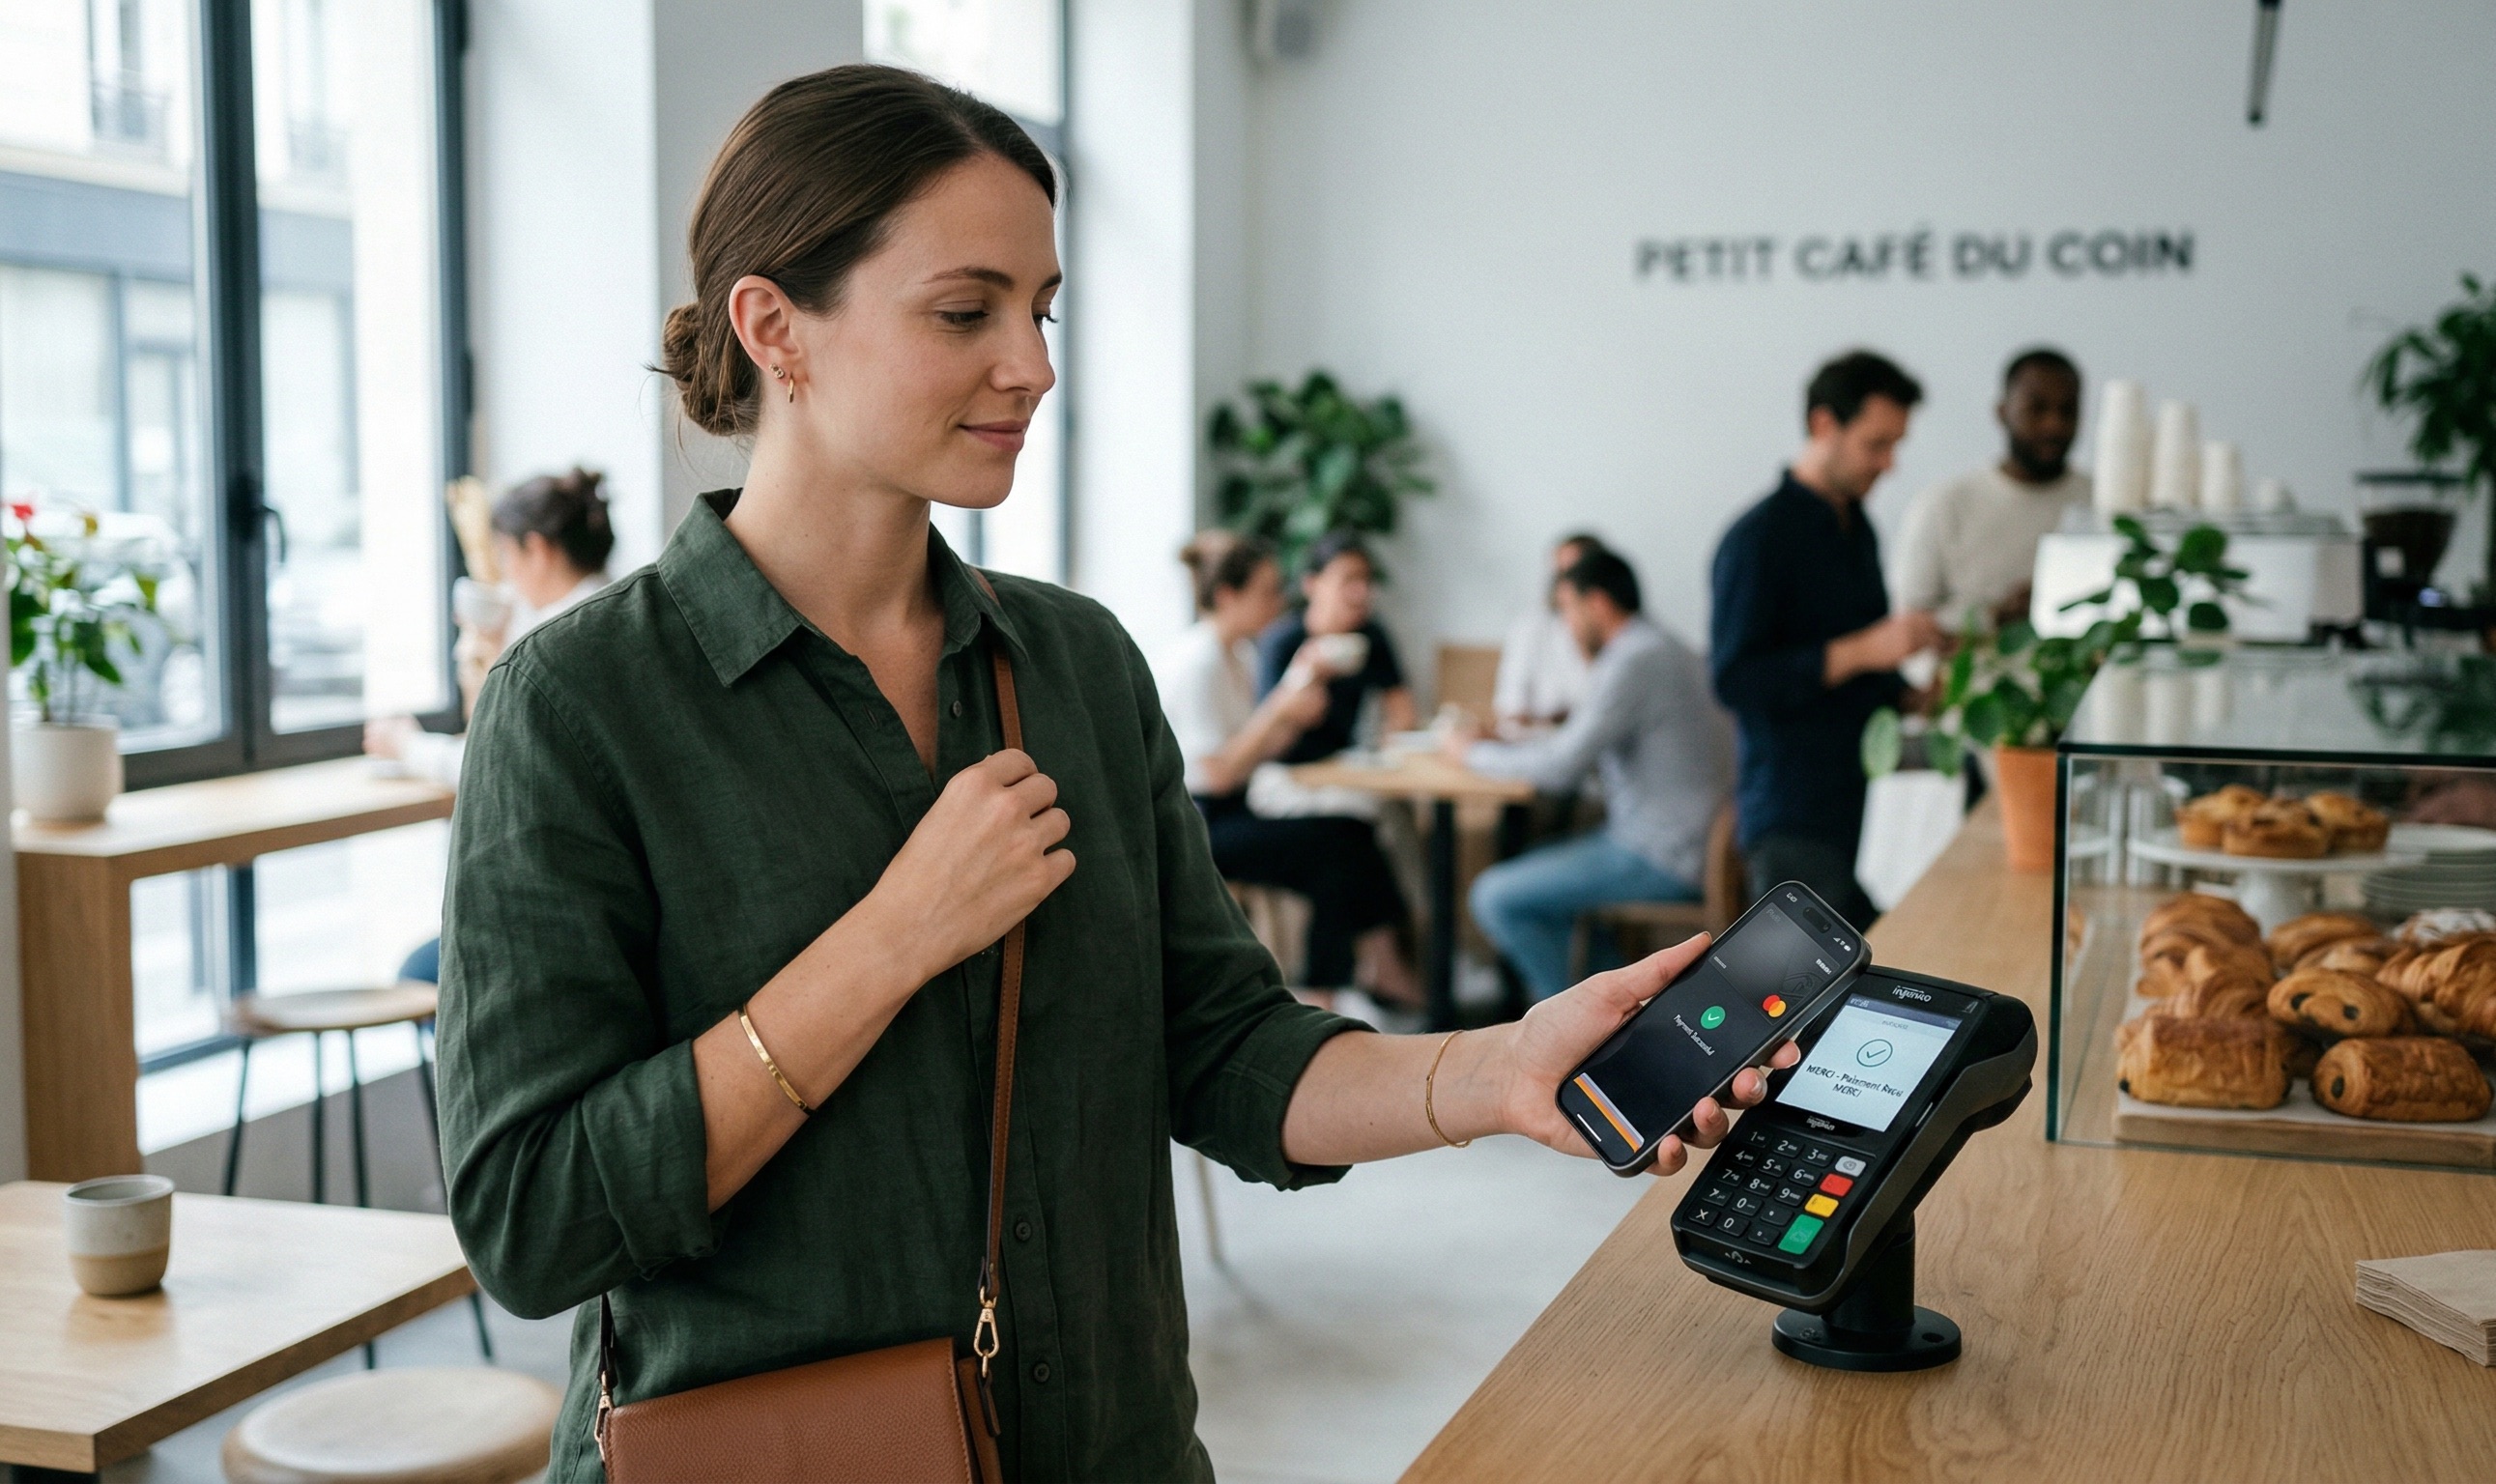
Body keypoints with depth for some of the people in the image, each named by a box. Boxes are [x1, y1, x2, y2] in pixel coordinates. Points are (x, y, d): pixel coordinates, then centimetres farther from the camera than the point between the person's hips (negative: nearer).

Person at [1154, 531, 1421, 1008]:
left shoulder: (1240, 655, 12)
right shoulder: (1197, 661, -17)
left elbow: (1259, 750, 8)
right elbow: (1219, 773, -19)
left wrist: (1300, 683, -1)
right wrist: (1281, 709, -19)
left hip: (1228, 811, 9)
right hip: (1192, 823, -9)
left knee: (1355, 830, -8)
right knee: (1333, 843, -19)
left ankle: (1382, 962, -5)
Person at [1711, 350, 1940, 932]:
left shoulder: (1857, 528, 15)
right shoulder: (1760, 537, -11)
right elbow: (1733, 680, -18)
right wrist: (1862, 651, -23)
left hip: (1863, 796, 8)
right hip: (1795, 820, -8)